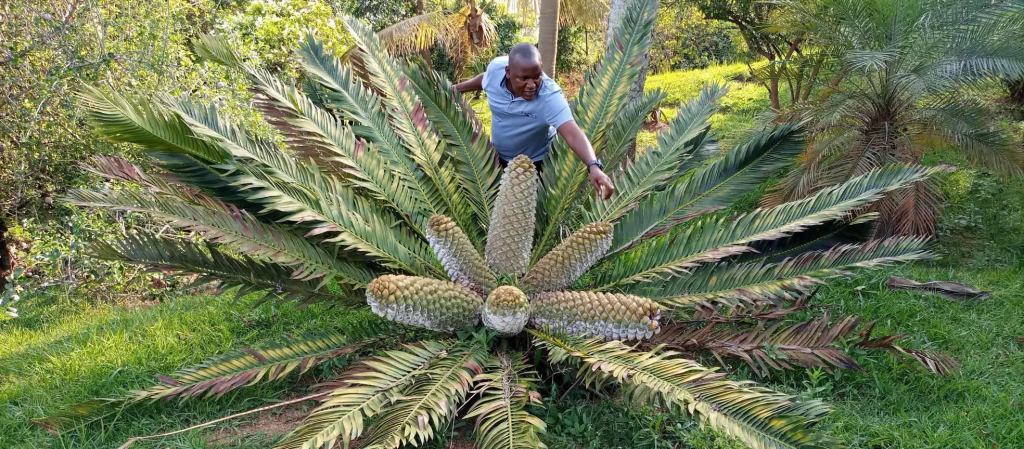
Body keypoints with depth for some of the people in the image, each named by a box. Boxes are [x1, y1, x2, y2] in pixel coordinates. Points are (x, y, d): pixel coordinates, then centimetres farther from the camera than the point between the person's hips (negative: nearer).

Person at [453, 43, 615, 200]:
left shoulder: (550, 97, -39)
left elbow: (572, 133, -51)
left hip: (534, 162, -4)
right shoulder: (496, 67, -26)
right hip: (497, 155, 4)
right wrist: (458, 88, 14)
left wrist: (594, 166, -67)